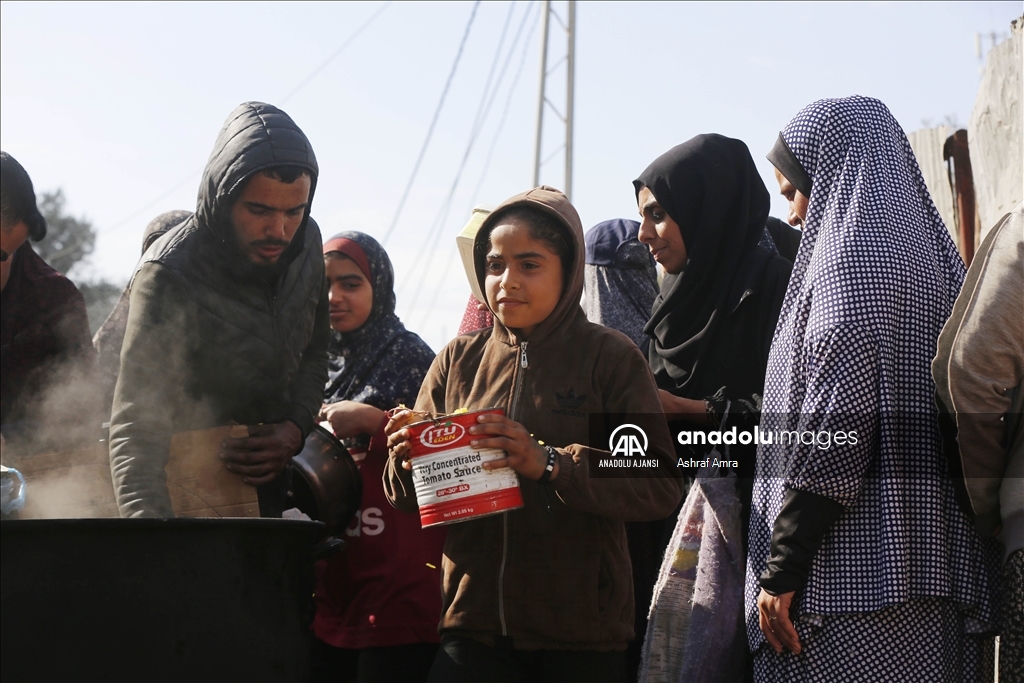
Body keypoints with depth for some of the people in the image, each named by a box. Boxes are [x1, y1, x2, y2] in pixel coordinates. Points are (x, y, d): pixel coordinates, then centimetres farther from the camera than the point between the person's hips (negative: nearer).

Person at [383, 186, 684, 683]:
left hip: (582, 629, -2)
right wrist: (411, 459, -12)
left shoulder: (611, 358, -1)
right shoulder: (459, 359, 9)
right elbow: (411, 499, 10)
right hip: (474, 621, 2)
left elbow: (661, 484, -12)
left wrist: (549, 463, -23)